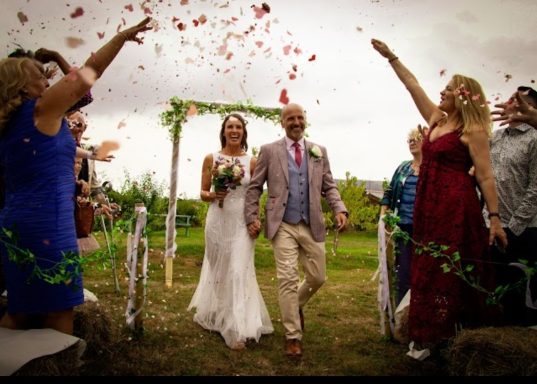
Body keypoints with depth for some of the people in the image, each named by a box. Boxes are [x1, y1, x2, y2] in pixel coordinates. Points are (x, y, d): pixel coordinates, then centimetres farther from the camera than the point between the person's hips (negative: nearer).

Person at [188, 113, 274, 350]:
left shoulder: (251, 162, 2)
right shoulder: (211, 159, 2)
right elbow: (203, 193, 5)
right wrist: (212, 195, -16)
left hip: (242, 222, -1)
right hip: (218, 220, 1)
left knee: (239, 272, -7)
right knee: (218, 270, 13)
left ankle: (238, 330, -2)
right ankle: (215, 315, 36)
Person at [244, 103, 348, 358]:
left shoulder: (319, 151, 10)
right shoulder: (269, 150, 3)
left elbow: (329, 186, 9)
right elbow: (255, 187, 4)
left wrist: (339, 209, -8)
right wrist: (251, 217, -6)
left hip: (312, 225, 3)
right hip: (283, 226, -3)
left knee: (317, 277, 10)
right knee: (287, 278, -6)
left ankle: (295, 305, 41)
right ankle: (293, 336, 8)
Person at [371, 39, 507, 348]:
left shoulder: (473, 130, -7)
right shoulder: (437, 120, 13)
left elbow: (485, 176, -10)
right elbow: (413, 86, 19)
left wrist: (495, 218, -13)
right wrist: (390, 56, 22)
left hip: (456, 205, -8)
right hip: (428, 205, 8)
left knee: (449, 270, -2)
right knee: (428, 269, 10)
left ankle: (441, 333, 10)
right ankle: (430, 334, 20)